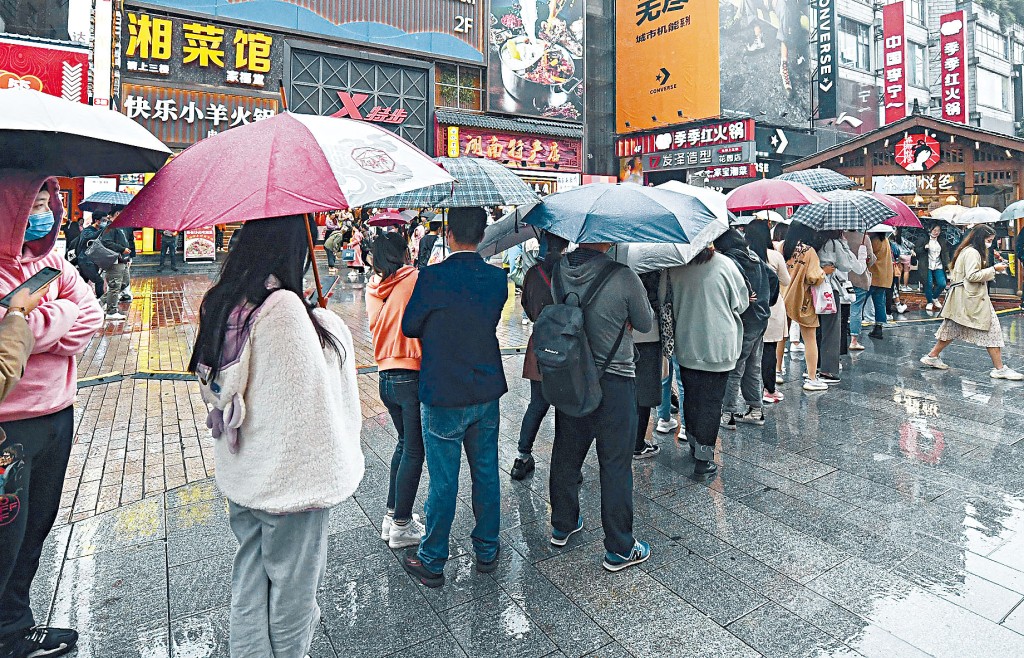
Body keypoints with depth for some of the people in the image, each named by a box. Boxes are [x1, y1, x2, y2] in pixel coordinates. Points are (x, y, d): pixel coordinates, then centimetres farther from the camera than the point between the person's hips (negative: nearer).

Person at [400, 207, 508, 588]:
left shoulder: (432, 278, -17)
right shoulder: (497, 278, -4)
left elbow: (409, 328, -4)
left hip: (443, 398, -4)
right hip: (487, 393, 4)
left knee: (443, 482, 7)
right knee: (486, 474, 16)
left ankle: (431, 563, 24)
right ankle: (487, 551, 33)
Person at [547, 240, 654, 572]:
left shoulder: (558, 270, -4)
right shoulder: (622, 276, -20)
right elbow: (646, 324, -6)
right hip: (614, 381, -5)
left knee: (566, 454, 19)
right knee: (615, 464, 6)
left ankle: (562, 525, 38)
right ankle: (619, 549, 19)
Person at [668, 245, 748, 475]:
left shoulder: (676, 267, -5)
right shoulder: (724, 264, -11)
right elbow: (741, 302, -1)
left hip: (687, 344, 3)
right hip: (719, 345, -3)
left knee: (690, 396, 16)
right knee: (712, 400, 3)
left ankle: (694, 444, 30)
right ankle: (704, 456, 5)